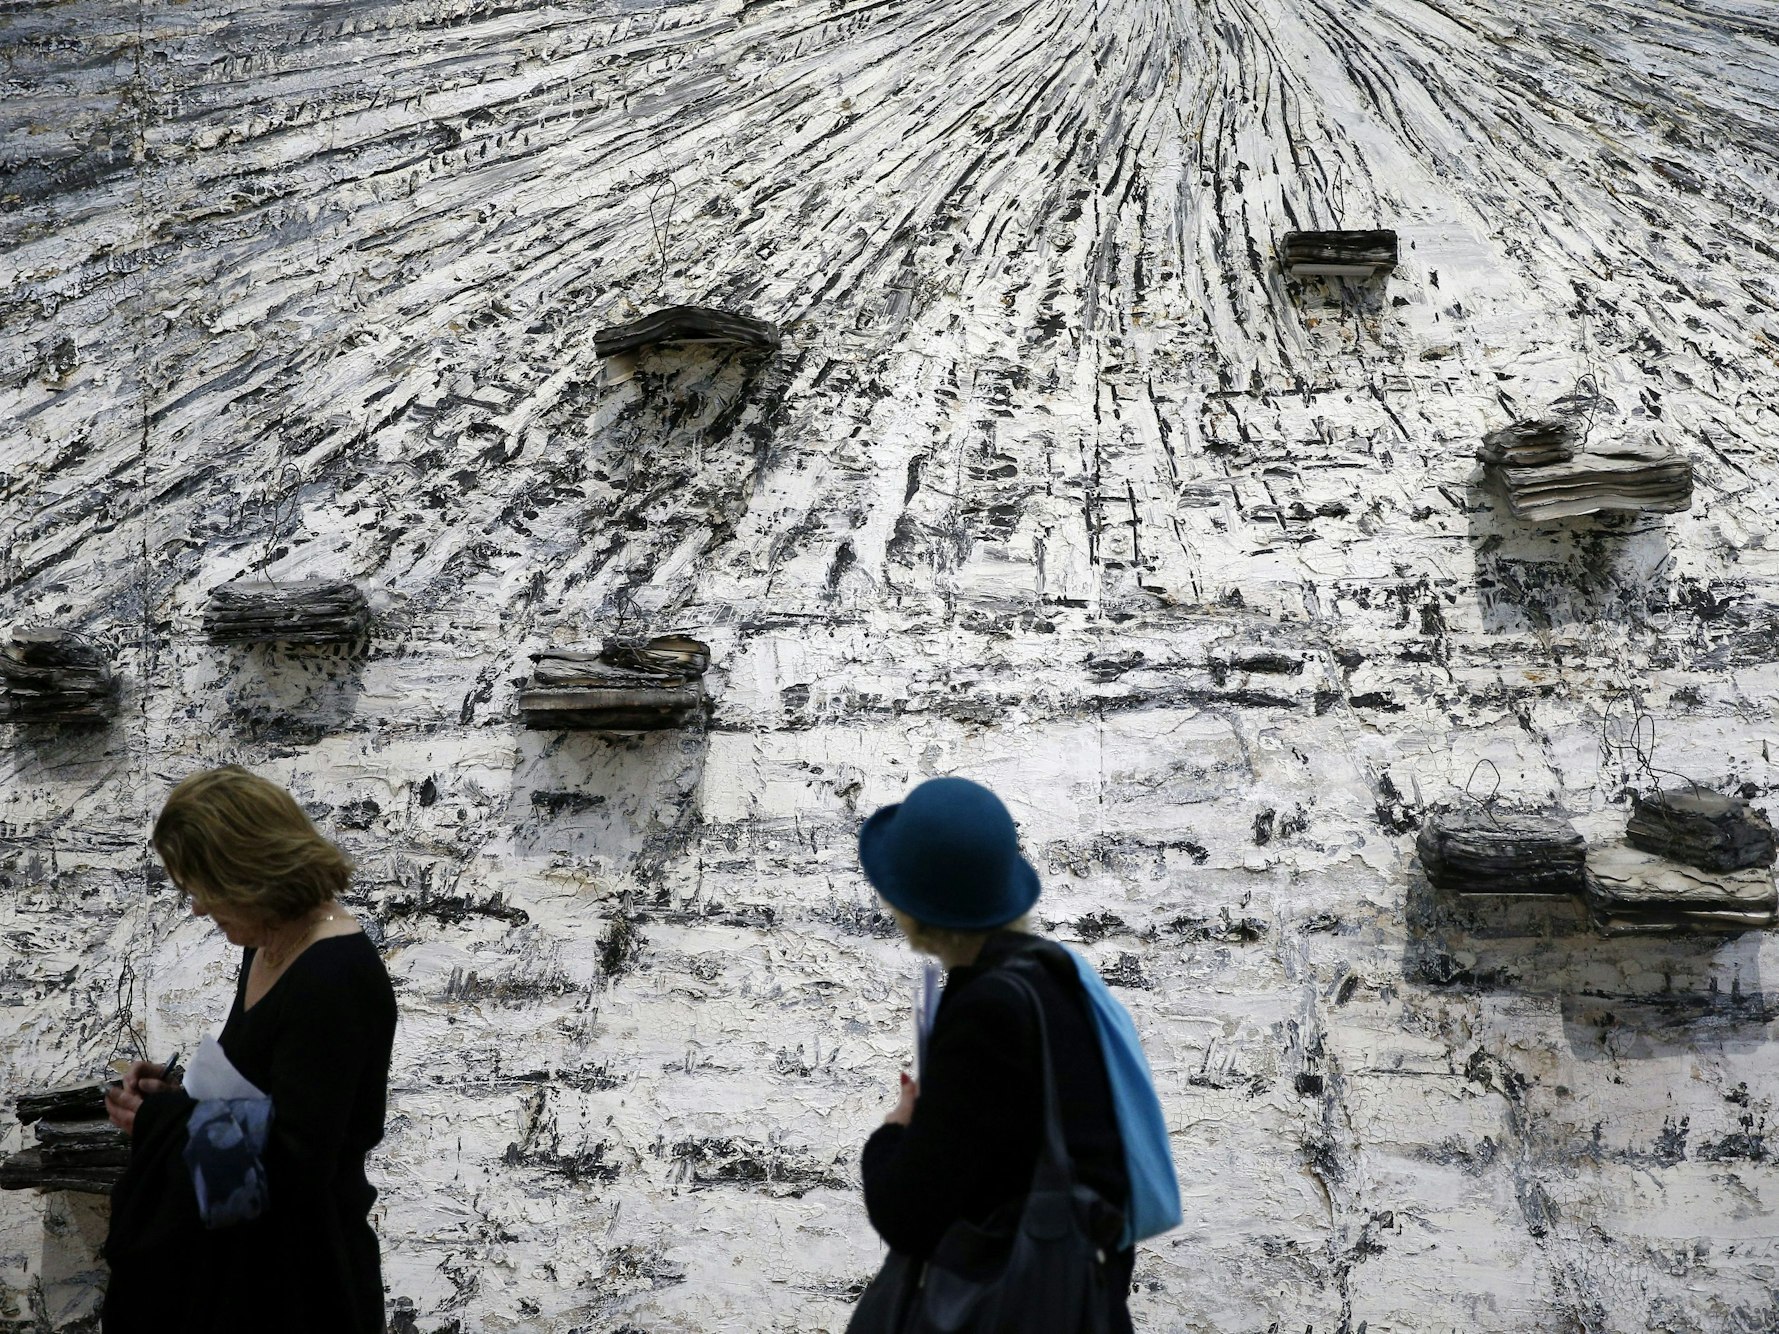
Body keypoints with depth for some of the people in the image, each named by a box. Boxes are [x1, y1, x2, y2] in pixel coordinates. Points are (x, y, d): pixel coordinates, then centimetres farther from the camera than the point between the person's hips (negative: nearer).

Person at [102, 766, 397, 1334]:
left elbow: (295, 1164, -26)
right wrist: (182, 1090, -1)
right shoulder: (270, 944, 2)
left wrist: (164, 1116, -16)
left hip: (295, 1271, -9)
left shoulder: (334, 980, -27)